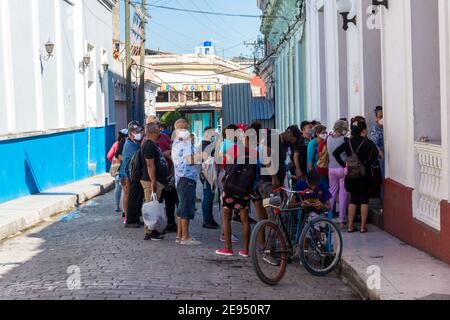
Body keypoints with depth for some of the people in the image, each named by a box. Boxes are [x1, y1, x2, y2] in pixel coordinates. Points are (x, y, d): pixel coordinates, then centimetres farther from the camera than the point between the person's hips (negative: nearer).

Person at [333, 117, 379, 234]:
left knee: (353, 200, 13)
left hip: (351, 175, 4)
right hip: (364, 175, -4)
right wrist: (368, 164, -15)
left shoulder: (348, 143, 2)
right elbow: (375, 152, -27)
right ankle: (363, 226, 4)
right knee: (364, 200, 4)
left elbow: (336, 152, -3)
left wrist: (344, 165, -1)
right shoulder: (368, 143, -10)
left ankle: (351, 225, 12)